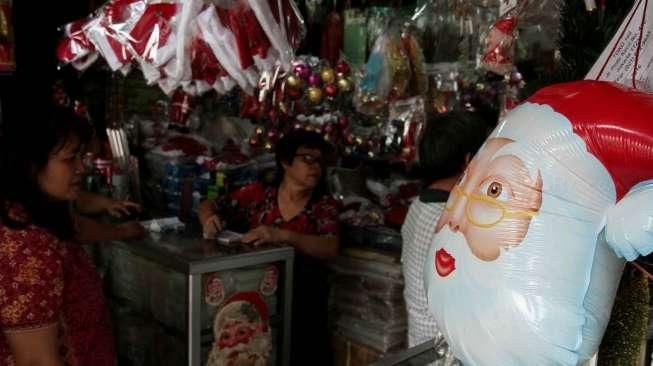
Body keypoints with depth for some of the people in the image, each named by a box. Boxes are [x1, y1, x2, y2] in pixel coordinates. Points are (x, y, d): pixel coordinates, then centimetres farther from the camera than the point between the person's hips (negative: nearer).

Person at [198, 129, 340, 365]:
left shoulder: (325, 206, 0)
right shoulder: (258, 194, 4)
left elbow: (331, 248, -16)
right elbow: (208, 206, 11)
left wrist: (282, 235, -29)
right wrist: (209, 220, -12)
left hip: (301, 301, -1)